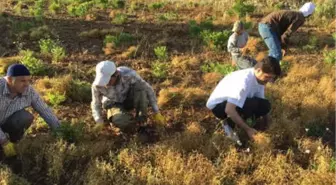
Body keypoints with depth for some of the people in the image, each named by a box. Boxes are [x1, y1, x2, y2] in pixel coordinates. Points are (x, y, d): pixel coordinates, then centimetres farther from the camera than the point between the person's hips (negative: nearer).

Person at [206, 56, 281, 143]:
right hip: (217, 105, -8)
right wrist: (247, 129, -32)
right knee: (251, 104, -32)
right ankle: (229, 124, -8)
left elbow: (262, 105, 3)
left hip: (233, 102, 8)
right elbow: (229, 110, -38)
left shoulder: (260, 78, -7)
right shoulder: (244, 80, -33)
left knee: (265, 105, -10)